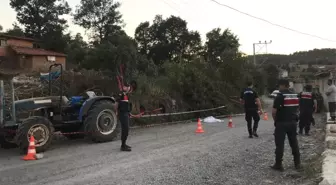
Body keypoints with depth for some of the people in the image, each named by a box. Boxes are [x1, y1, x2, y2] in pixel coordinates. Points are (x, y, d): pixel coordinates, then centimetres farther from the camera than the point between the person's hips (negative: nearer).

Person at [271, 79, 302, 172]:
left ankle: (278, 165, 4)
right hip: (293, 122, 7)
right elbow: (297, 109, 14)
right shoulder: (295, 96, 9)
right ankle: (297, 163, 22)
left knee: (280, 144, 0)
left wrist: (275, 119, -1)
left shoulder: (280, 96, -13)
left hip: (281, 123, -6)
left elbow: (274, 111, -17)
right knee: (294, 143, 15)